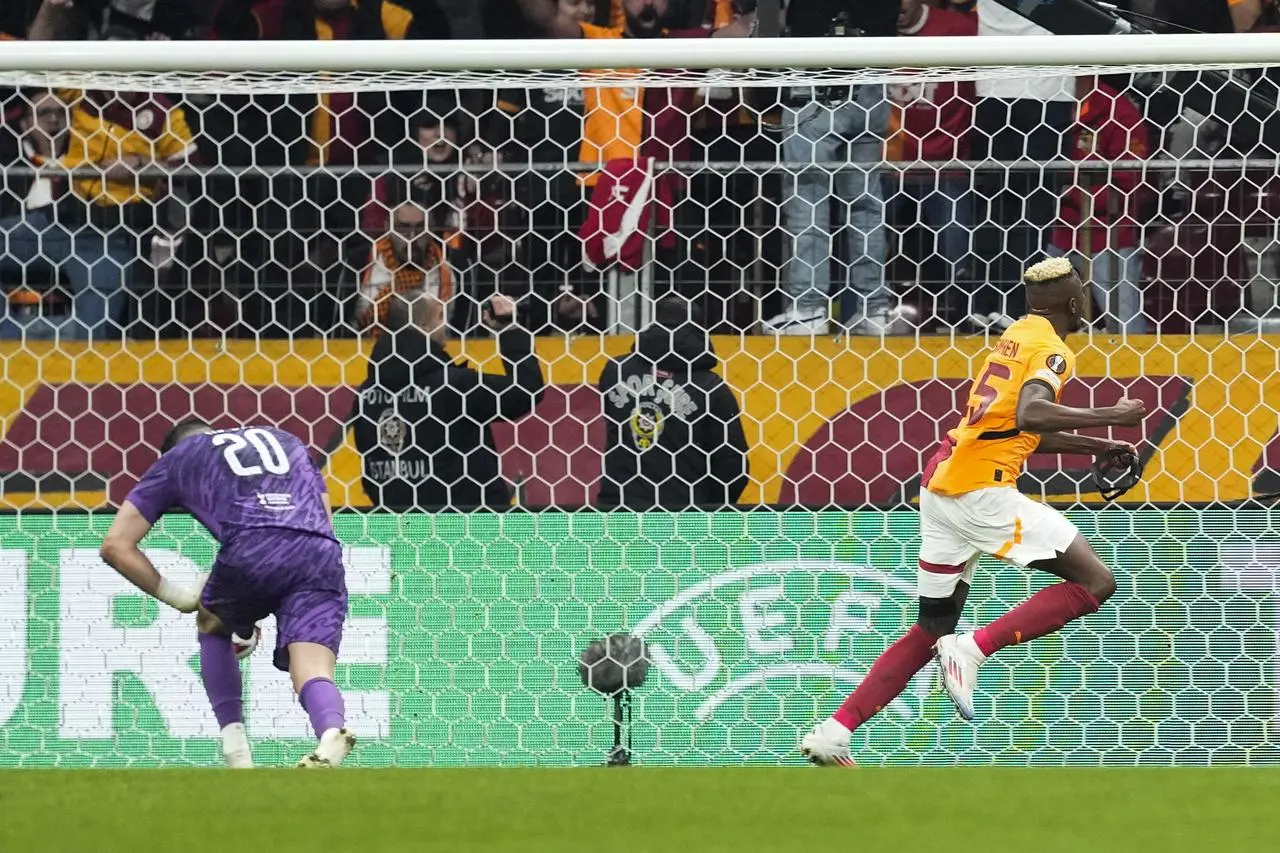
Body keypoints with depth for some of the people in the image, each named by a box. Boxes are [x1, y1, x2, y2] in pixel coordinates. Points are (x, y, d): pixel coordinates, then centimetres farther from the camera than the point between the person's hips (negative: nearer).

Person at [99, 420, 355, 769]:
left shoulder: (175, 458, 29)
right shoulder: (286, 441, 38)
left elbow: (116, 546, 23)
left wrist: (178, 597, 31)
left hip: (251, 548, -2)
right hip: (323, 554, 2)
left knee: (213, 626, 28)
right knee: (313, 673, -5)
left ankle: (238, 757, 13)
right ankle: (331, 731, -42)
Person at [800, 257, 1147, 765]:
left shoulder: (1017, 337, 22)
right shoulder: (1051, 350, -5)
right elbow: (1030, 416, -25)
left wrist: (1095, 446, 32)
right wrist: (1110, 416, -20)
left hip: (939, 489, 9)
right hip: (982, 490, -9)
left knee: (931, 631, 14)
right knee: (1095, 582, -6)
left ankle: (832, 732, 6)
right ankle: (973, 650, -17)